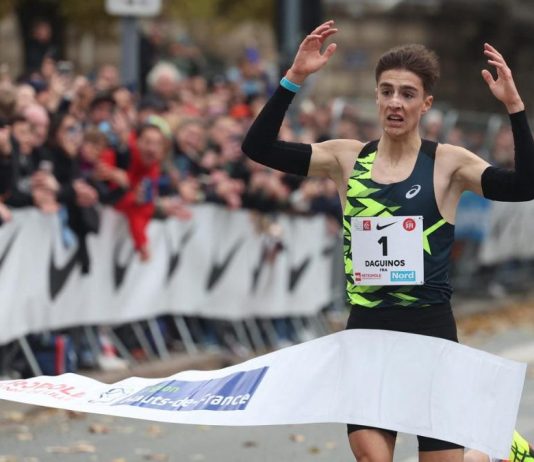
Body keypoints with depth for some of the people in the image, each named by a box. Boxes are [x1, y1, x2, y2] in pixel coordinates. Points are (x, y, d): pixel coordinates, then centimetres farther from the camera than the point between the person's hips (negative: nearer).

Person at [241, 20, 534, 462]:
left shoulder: (447, 163, -3)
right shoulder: (348, 158, 5)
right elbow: (259, 147, -1)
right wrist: (293, 79, -11)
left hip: (430, 330, -2)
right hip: (366, 329, 2)